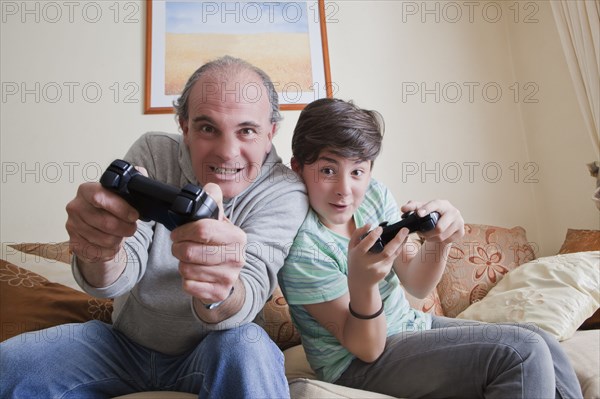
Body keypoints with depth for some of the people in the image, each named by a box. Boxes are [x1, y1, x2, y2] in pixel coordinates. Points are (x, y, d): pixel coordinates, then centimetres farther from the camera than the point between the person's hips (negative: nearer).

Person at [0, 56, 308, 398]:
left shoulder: (284, 192, -19)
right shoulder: (152, 152, -12)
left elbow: (247, 301, -28)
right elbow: (118, 277, -17)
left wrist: (221, 292, -52)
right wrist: (101, 254, -40)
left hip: (216, 353, -2)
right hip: (127, 342, 3)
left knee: (247, 347, -34)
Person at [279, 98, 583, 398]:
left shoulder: (374, 194, -7)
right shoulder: (301, 247, -25)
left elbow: (417, 285, -6)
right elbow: (367, 349, -18)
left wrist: (437, 241, -26)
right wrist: (362, 283, -39)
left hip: (411, 327, 7)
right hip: (357, 364, -6)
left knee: (545, 347, -1)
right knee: (521, 353, -19)